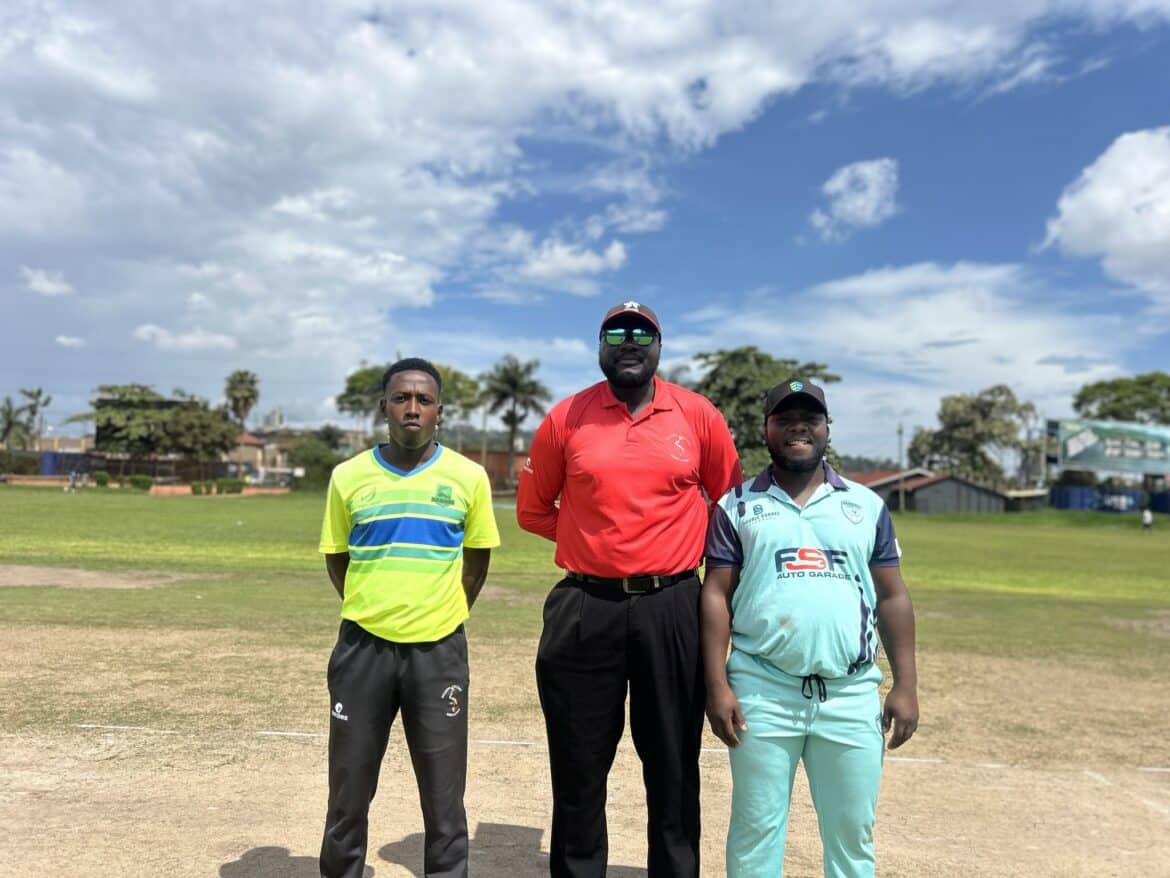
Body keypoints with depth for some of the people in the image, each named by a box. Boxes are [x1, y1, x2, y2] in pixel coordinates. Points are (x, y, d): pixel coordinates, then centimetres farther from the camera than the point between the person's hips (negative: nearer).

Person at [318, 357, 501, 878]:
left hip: (439, 651, -1)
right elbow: (335, 558, 10)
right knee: (349, 792, 14)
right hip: (363, 647, 1)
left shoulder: (468, 477, -3)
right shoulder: (349, 476, -1)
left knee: (444, 799, 8)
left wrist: (443, 616, 7)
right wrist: (371, 611, 8)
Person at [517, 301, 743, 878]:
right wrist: (594, 538, 6)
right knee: (578, 769, 12)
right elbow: (533, 510, 10)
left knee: (673, 766, 12)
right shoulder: (565, 418, 2)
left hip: (671, 608, 0)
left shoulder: (697, 414, 2)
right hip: (586, 609, 0)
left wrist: (696, 550, 8)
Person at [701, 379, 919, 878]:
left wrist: (906, 685, 3)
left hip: (851, 696, 2)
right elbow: (716, 595, 0)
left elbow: (893, 598, 9)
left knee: (852, 832, 13)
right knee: (755, 827, 9)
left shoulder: (867, 506, 9)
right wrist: (717, 685, -7)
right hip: (762, 692, -1)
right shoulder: (736, 506, 3)